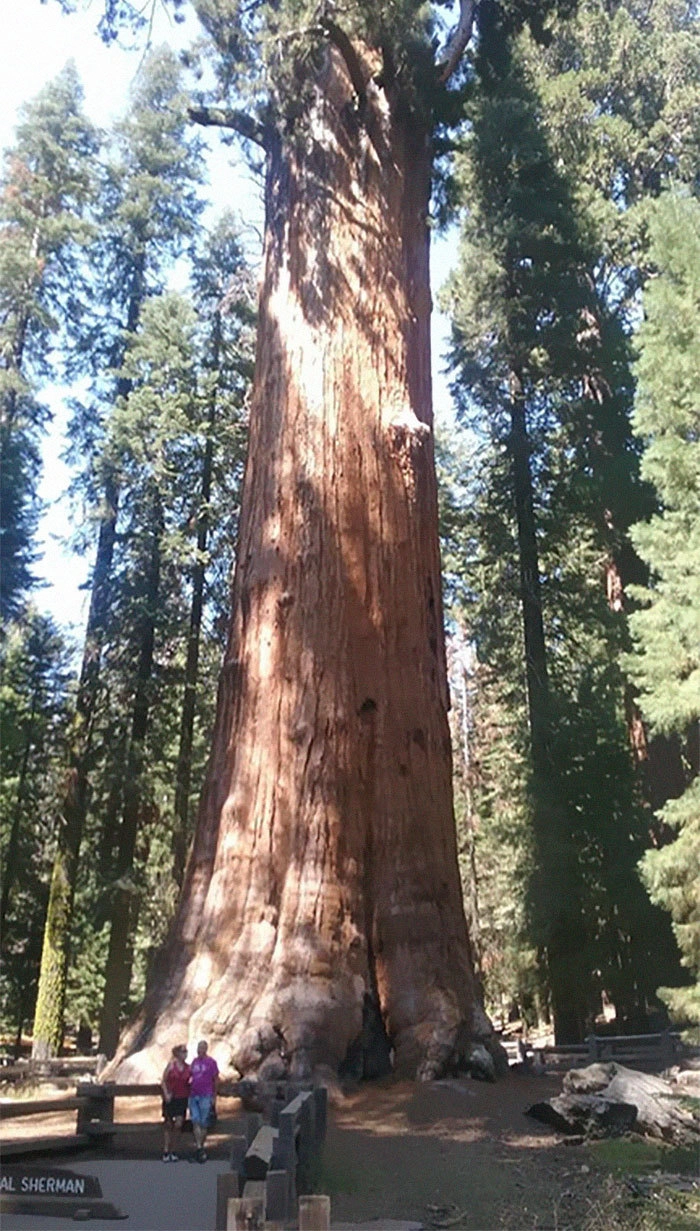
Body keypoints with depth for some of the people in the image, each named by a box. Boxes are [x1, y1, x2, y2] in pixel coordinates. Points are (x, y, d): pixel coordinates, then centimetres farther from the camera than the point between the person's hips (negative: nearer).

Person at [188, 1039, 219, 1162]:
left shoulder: (211, 1062, -2)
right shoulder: (194, 1061, 11)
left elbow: (216, 1079, 0)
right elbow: (188, 1075, 20)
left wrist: (214, 1096, -1)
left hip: (205, 1096, -4)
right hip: (193, 1095, 4)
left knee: (203, 1123, 1)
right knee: (195, 1121, -5)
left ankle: (201, 1146, 11)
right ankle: (198, 1146, -6)